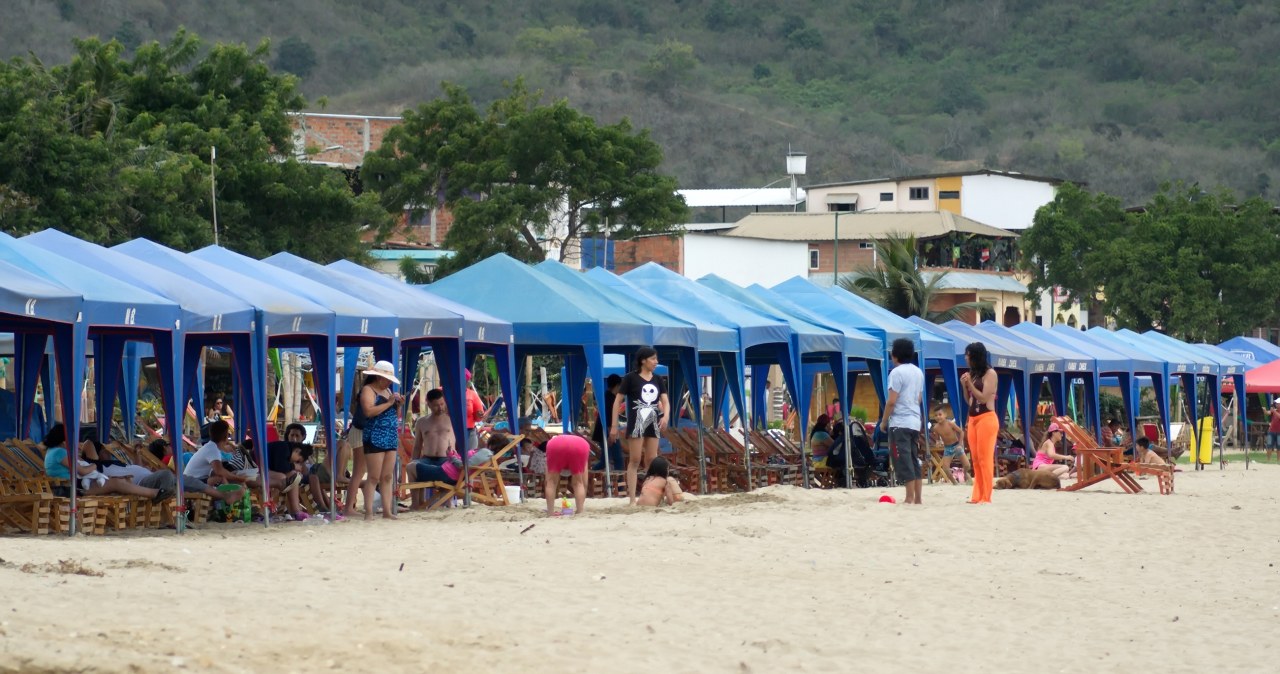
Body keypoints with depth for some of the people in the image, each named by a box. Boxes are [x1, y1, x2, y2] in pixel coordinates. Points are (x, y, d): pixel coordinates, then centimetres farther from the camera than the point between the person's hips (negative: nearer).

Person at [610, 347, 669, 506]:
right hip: (636, 422, -5)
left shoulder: (658, 380, 9)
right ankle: (632, 499, -4)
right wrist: (614, 426, -8)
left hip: (653, 424, 5)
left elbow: (665, 401, 6)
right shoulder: (631, 378, -5)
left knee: (652, 461, 7)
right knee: (634, 461, -5)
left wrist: (665, 416, -16)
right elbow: (618, 402, -4)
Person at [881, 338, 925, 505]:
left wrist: (884, 421, -6)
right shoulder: (918, 372, 14)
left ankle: (910, 498, -12)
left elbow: (892, 401, -15)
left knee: (903, 461, -8)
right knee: (914, 461, 10)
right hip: (915, 422, 8)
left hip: (899, 422, -8)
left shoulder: (897, 372, -12)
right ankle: (917, 498, 9)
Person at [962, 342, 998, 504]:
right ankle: (977, 496, 7)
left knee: (985, 459, -10)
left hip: (986, 418, -8)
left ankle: (986, 497, -11)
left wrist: (970, 384, -13)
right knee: (976, 460, 6)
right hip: (973, 419, 8)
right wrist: (964, 385, 2)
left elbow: (983, 398, -12)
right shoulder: (972, 374, 15)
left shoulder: (989, 373, -6)